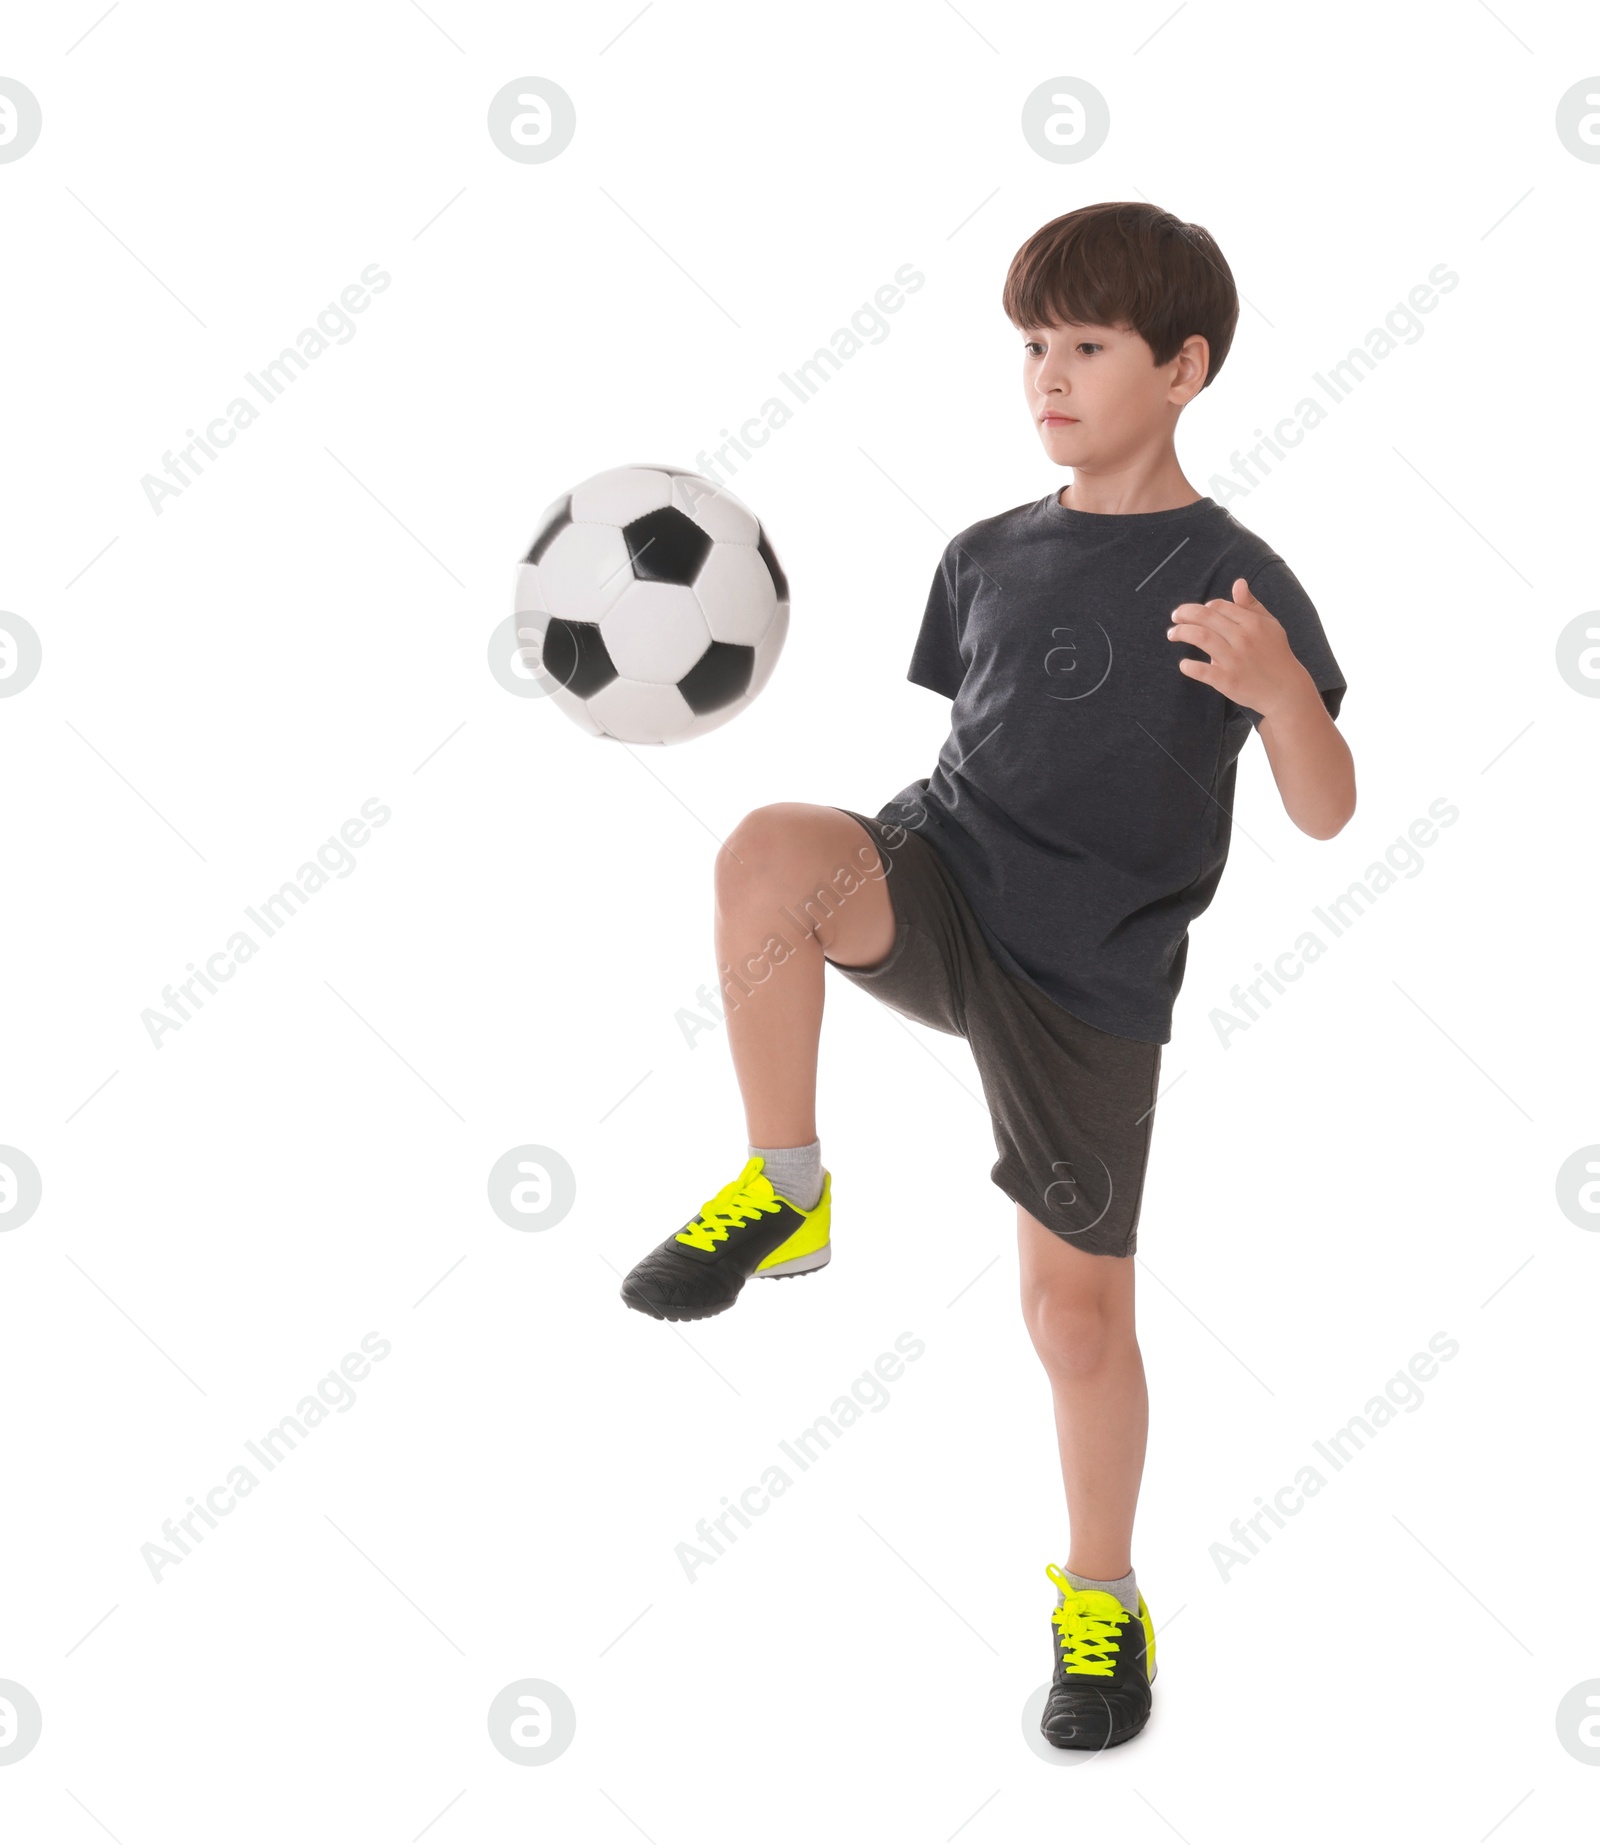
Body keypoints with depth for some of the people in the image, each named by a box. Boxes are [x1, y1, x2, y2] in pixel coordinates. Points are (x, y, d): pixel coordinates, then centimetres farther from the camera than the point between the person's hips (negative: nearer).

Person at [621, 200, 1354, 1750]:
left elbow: (1325, 813, -9)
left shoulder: (1231, 577, -4)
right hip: (938, 883, 3)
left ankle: (1099, 1594, 29)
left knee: (1076, 1303, 4)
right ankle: (781, 1191, -16)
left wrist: (1281, 688, -30)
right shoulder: (989, 558, 10)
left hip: (1089, 975, -3)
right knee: (771, 844, -31)